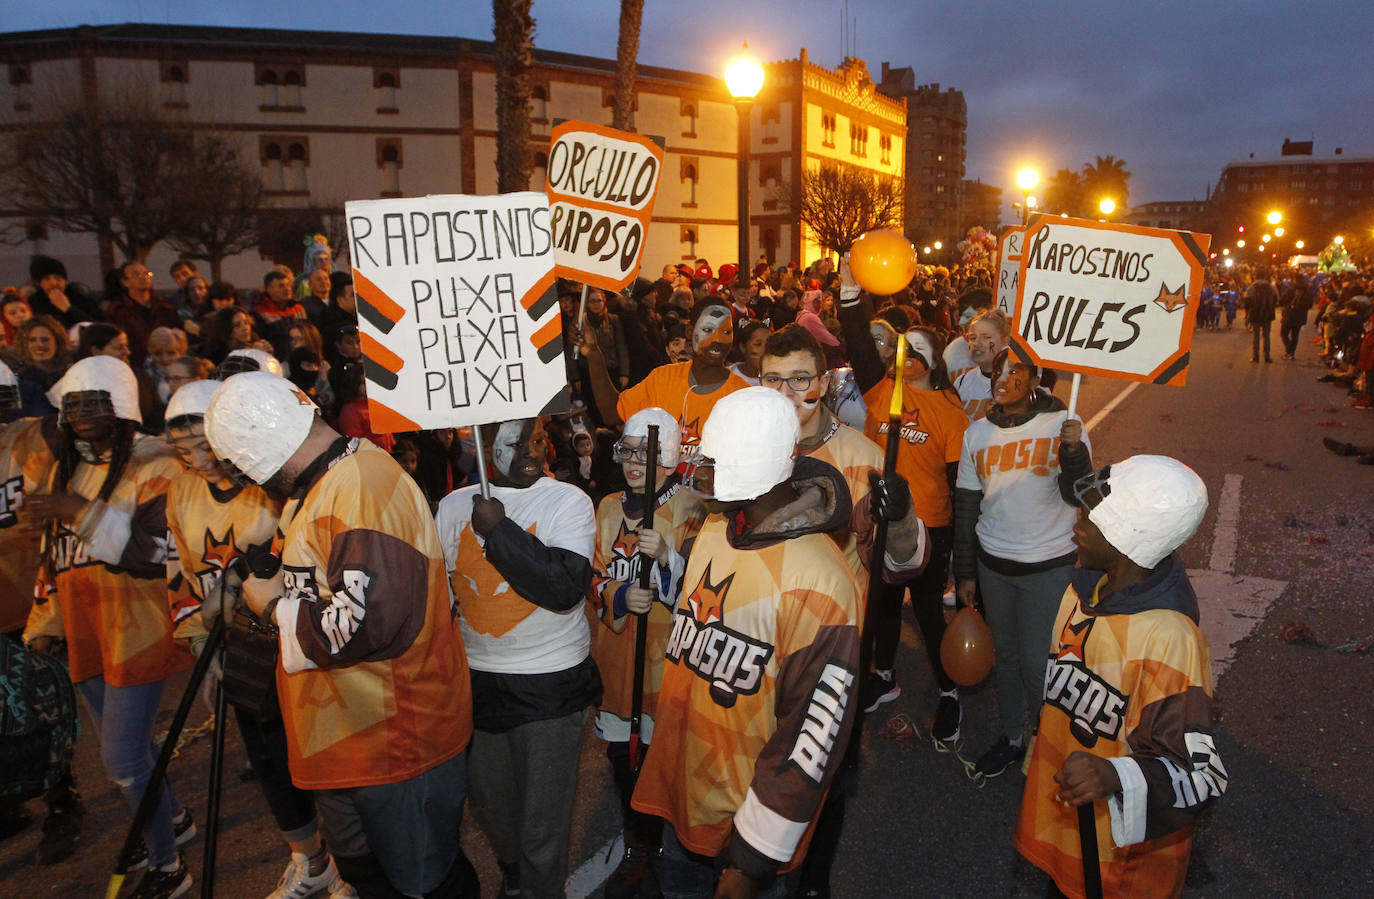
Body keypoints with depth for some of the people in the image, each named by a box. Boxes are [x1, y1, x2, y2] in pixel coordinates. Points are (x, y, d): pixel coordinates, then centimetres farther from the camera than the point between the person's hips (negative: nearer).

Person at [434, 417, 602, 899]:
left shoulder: (568, 502, -10)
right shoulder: (454, 506, 2)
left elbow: (566, 588, -23)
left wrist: (499, 530, -23)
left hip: (551, 683, -4)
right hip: (479, 678, 5)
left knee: (543, 823, 6)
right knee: (490, 804, 23)